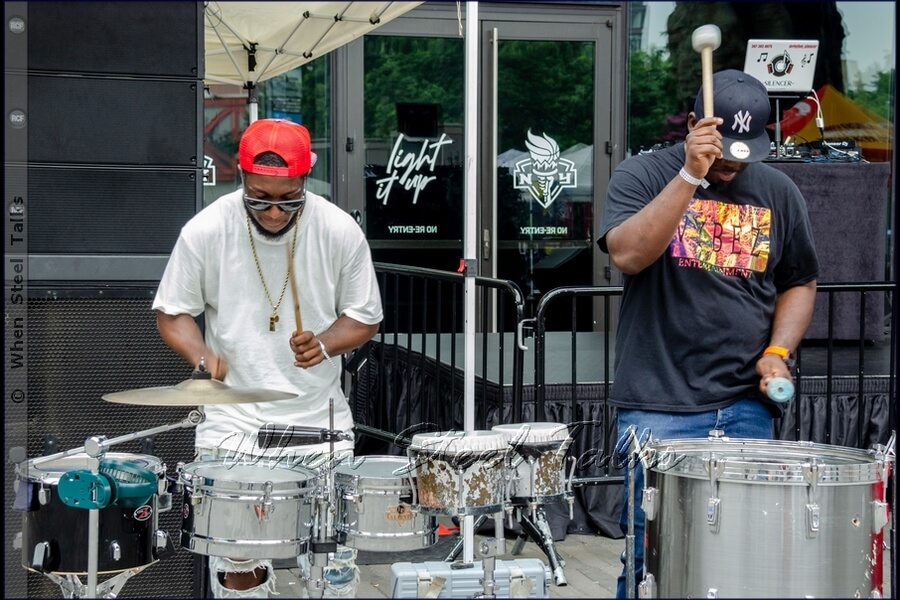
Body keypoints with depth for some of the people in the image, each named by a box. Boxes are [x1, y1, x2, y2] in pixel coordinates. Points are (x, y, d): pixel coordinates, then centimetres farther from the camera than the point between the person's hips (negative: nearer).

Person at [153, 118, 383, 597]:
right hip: (234, 419, -1)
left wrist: (324, 343, -16)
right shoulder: (205, 231, -9)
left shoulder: (340, 231, -7)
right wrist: (201, 354, -17)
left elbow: (364, 318, 4)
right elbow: (172, 312, 3)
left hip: (320, 418, 1)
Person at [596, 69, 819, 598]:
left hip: (747, 407, 4)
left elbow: (799, 283, 19)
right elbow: (627, 254, -18)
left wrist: (779, 350, 1)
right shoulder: (644, 175, -1)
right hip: (658, 405, -3)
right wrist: (691, 176, -23)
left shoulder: (778, 193, 11)